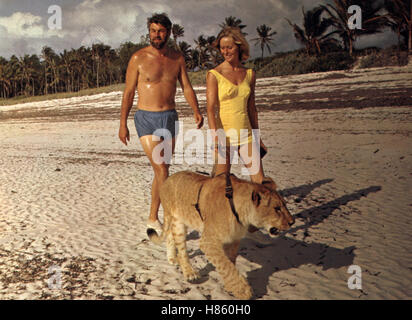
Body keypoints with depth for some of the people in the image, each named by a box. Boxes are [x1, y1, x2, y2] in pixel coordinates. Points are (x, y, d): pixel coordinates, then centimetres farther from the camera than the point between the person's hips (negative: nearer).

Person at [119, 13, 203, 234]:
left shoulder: (177, 58, 6)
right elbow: (129, 92, -1)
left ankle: (153, 218, 23)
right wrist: (123, 123, -2)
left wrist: (196, 111, -13)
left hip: (170, 118, 4)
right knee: (161, 169, -14)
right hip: (147, 119, -4)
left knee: (162, 170, 10)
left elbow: (186, 87, 4)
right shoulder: (139, 58, -5)